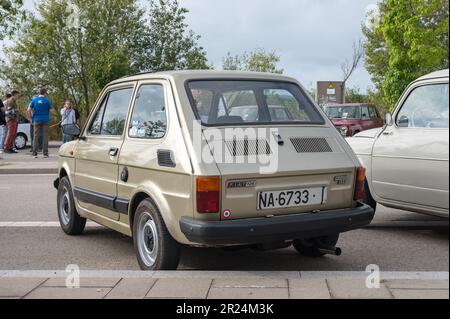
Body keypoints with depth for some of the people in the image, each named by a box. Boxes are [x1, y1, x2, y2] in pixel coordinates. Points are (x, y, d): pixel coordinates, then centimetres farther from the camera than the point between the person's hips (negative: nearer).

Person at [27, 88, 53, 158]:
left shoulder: (34, 100, 3)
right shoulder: (47, 100, -4)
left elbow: (28, 110, -1)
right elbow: (50, 110, 0)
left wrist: (32, 118, 11)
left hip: (37, 120, 2)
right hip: (45, 120, -2)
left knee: (36, 136, 6)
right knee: (45, 136, 2)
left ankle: (35, 153, 3)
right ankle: (45, 153, 1)